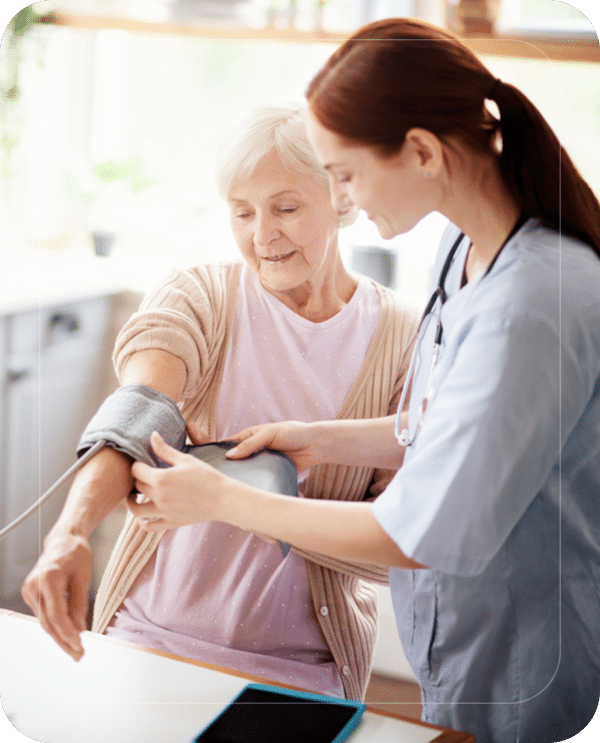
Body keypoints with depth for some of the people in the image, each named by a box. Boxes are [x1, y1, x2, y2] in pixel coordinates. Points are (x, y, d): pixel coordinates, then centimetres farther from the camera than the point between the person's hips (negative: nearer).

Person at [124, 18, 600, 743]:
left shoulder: (530, 308, -31)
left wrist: (221, 499, -16)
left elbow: (419, 536, -26)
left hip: (521, 681, -8)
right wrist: (321, 441, 3)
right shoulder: (463, 248, -2)